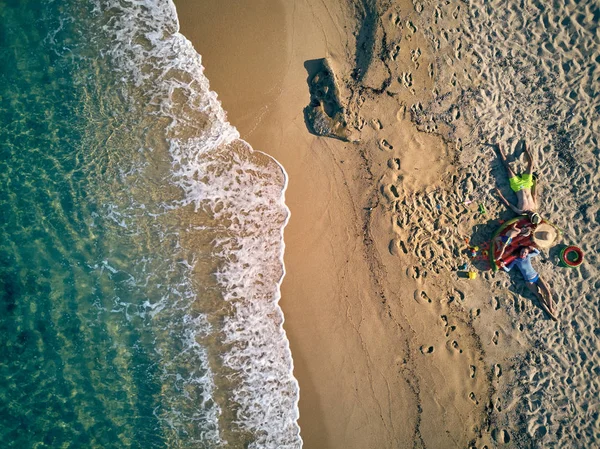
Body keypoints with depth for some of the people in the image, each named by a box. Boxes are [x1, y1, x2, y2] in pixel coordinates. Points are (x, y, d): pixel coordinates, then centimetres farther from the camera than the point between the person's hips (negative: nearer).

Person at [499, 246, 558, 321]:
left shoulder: (528, 256, 4)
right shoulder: (516, 260, -2)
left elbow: (538, 252, 21)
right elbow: (507, 269, -3)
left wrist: (533, 248, 0)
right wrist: (503, 266, -24)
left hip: (536, 276, 3)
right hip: (529, 281, -3)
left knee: (547, 292, -10)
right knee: (540, 297, -9)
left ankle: (551, 308, 12)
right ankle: (550, 313, -3)